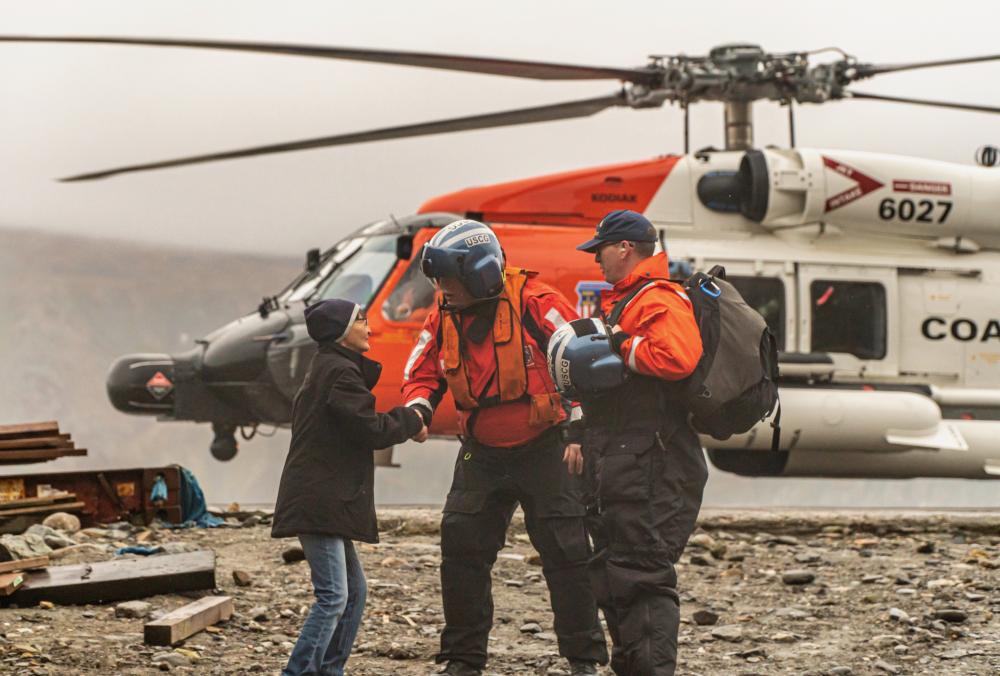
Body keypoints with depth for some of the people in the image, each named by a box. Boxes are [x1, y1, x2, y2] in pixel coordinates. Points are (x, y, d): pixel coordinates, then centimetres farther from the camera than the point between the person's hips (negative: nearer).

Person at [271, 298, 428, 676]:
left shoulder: (328, 369, 21)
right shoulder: (340, 372, -12)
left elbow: (359, 426, 20)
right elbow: (372, 429, -14)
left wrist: (403, 426, 8)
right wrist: (411, 421, 1)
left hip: (328, 500, 11)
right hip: (319, 500, -11)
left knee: (354, 589, 17)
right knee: (334, 595, -15)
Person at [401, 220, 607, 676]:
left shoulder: (533, 302, -16)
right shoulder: (443, 319, 1)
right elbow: (422, 373, 13)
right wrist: (418, 407, -10)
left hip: (544, 449, -5)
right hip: (482, 454, 5)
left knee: (566, 553, -2)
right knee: (461, 548, 0)